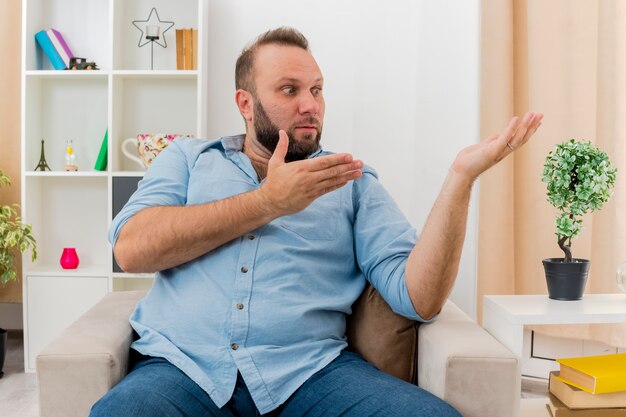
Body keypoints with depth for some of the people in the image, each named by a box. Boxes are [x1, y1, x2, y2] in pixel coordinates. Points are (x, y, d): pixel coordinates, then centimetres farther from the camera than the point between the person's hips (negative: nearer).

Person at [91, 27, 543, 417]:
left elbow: (419, 298, 1)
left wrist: (462, 175, -10)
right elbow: (131, 249, -4)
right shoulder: (189, 158, 16)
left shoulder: (352, 180, 13)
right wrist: (269, 201, -4)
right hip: (182, 364, 0)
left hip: (309, 369, 1)